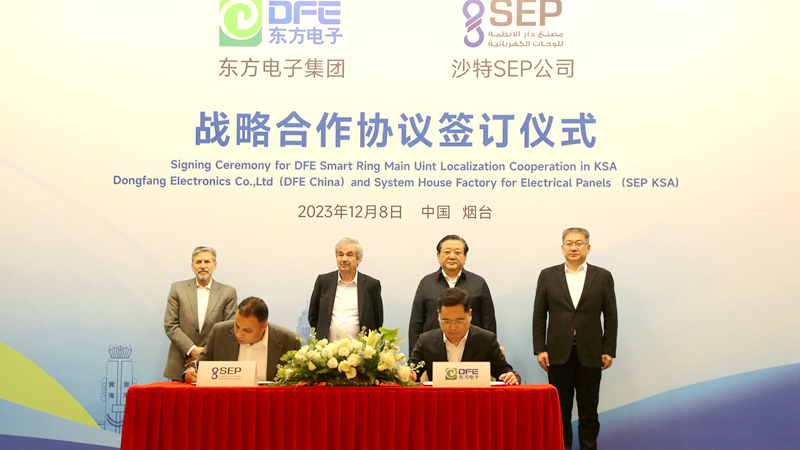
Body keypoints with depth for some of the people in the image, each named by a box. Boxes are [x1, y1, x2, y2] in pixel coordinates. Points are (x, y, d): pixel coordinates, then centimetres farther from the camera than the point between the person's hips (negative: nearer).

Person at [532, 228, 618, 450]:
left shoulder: (603, 276, 5)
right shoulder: (548, 275, 5)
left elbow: (610, 316, 5)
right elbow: (539, 315, 4)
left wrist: (609, 350, -1)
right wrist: (539, 349, -3)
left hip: (590, 354, 0)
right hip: (558, 354, 0)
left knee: (589, 409, 6)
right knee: (560, 409, 5)